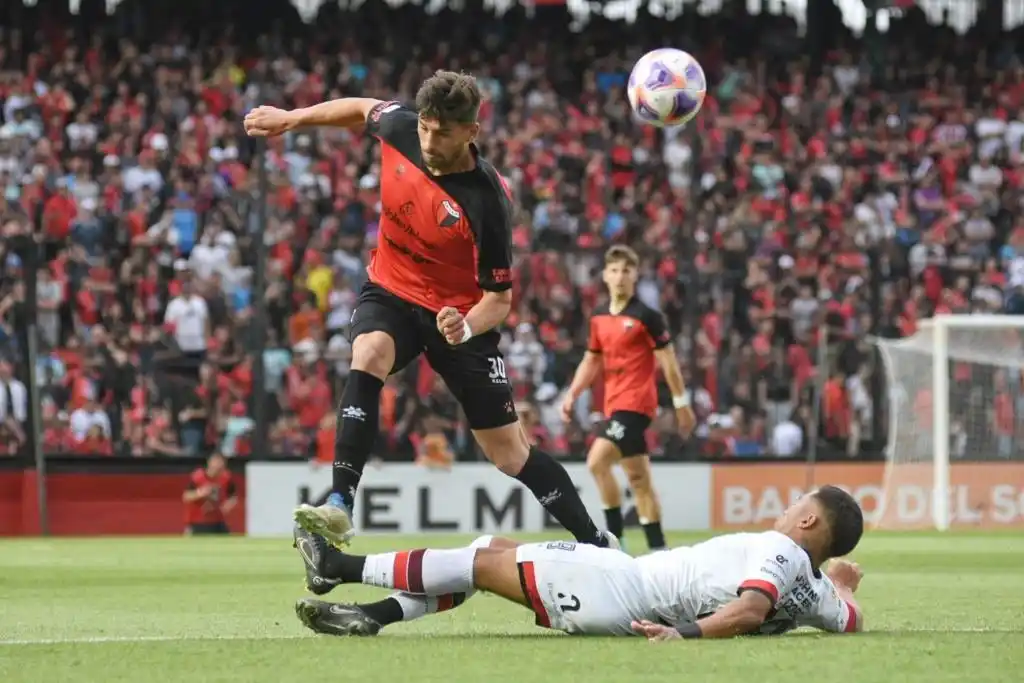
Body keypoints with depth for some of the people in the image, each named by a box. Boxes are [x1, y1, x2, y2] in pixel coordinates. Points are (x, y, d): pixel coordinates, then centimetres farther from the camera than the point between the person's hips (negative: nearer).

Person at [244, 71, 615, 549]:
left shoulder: (486, 202, -28)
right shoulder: (398, 129, -16)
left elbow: (499, 296, -19)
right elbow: (363, 109, 10)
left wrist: (468, 327, -39)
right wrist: (292, 118, 14)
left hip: (459, 314, -3)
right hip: (391, 293, 3)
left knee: (510, 454, 1)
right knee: (369, 356, -32)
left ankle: (596, 542, 20)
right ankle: (339, 508, -40)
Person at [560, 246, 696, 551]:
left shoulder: (646, 316, -7)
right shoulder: (598, 318, 11)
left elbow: (668, 361, -5)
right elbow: (591, 361, 21)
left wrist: (681, 403, -4)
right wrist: (572, 394, 9)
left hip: (636, 402, -7)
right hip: (613, 404, 7)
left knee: (597, 461, -20)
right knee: (638, 478, 9)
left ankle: (614, 539, -13)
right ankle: (657, 547, 13)